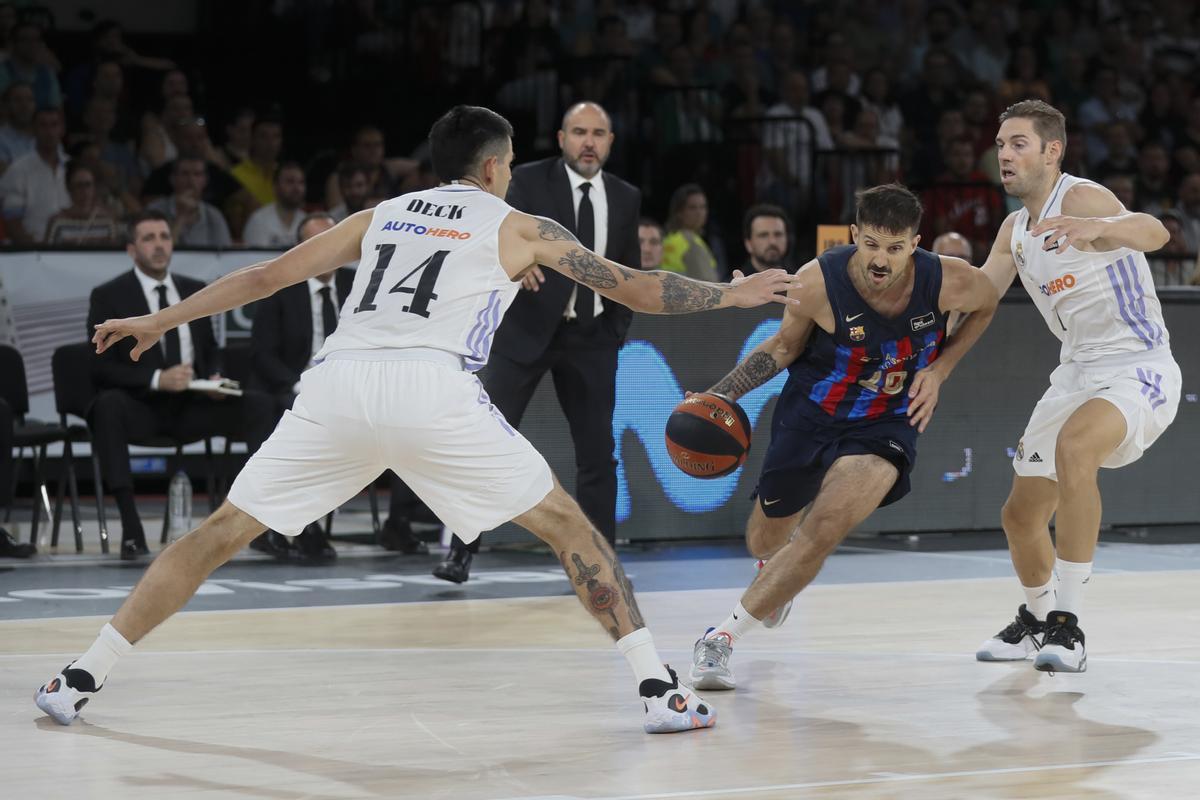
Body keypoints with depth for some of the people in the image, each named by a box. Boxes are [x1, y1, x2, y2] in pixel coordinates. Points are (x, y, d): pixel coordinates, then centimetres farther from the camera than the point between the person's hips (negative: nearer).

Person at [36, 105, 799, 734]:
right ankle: (662, 689, 1)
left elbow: (267, 275, 29)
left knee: (222, 532, 15)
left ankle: (80, 679, 12)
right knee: (568, 525, 10)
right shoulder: (519, 228, 20)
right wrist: (731, 295, 37)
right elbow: (632, 288, 23)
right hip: (433, 390, -3)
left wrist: (160, 321, 36)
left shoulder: (380, 216, 29)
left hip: (338, 386, 3)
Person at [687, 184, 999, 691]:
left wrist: (939, 369, -6)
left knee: (824, 530, -24)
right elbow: (785, 346, -4)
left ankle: (723, 637, -13)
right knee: (769, 538, 18)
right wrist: (720, 396, -13)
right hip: (809, 414, 1)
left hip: (885, 425, -1)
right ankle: (777, 577, 59)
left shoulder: (949, 282, -23)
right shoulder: (818, 281, -24)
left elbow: (989, 304, 4)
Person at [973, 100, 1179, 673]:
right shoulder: (1015, 229, 10)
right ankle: (1035, 620, 42)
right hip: (1077, 372, 9)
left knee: (1073, 447, -38)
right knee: (1021, 514, 13)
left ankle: (1067, 627, -35)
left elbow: (1154, 232, -36)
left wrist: (1099, 228, -56)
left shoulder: (1079, 199, -17)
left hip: (1137, 367, -9)